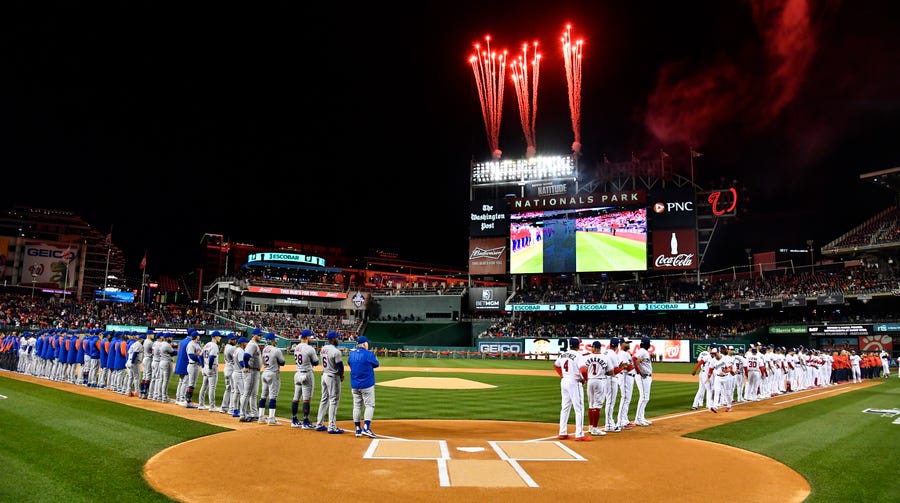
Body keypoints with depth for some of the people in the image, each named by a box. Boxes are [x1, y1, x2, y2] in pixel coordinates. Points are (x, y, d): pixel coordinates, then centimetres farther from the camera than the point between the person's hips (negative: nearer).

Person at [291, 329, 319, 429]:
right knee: (306, 399, -4)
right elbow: (316, 362, -7)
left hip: (297, 374, 8)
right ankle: (306, 422, -1)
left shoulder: (296, 348, 8)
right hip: (307, 374, -8)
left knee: (296, 398, 13)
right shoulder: (310, 349, -15)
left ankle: (294, 421, 20)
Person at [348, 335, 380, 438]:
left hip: (354, 385, 5)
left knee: (357, 406, 11)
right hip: (367, 384, -5)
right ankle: (366, 428, -10)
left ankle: (358, 429, 14)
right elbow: (376, 364, 1)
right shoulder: (369, 354, -12)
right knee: (370, 405, 1)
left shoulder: (351, 354, 4)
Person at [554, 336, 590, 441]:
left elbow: (555, 365, 23)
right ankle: (579, 435, -1)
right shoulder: (577, 355, -15)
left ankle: (562, 433, 18)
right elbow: (583, 370, -26)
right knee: (579, 409, -1)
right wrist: (586, 378, -8)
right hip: (574, 383, -7)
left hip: (564, 381, 7)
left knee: (565, 408, 14)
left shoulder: (562, 354, 8)